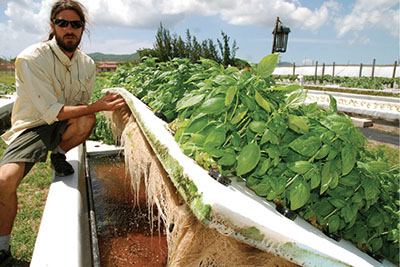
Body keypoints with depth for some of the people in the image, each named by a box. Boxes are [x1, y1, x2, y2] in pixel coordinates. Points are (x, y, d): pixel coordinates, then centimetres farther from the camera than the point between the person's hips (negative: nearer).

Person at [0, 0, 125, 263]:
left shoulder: (87, 64, -2)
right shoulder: (32, 59, -19)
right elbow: (50, 112, -25)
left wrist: (103, 103, -14)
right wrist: (97, 106, -29)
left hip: (64, 125, 4)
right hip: (33, 126, -3)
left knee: (86, 121, -33)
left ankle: (58, 154, 2)